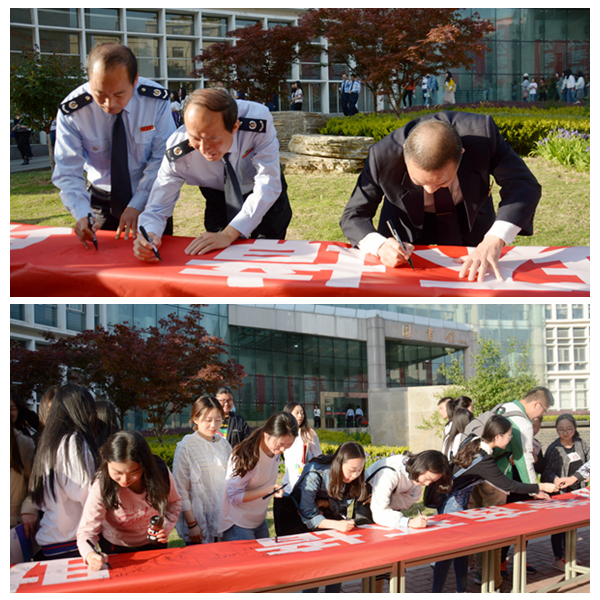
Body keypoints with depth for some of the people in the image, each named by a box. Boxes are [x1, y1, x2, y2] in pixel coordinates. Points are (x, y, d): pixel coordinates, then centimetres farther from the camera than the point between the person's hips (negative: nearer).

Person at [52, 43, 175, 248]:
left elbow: (162, 160, -16)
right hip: (101, 203, 0)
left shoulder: (157, 100, -20)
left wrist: (137, 205, -25)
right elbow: (67, 173, -19)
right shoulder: (72, 111, -21)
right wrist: (82, 214, -36)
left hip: (149, 200, 0)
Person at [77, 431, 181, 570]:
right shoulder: (102, 485, -32)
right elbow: (87, 530, -32)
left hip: (154, 545, 2)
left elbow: (174, 501, -5)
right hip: (116, 549, -2)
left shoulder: (161, 473, -27)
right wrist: (90, 555, -53)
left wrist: (167, 525, -24)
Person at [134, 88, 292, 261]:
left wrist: (228, 234, -47)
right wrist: (149, 234, -50)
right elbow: (157, 206, -25)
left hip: (268, 200, -1)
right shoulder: (178, 152, -33)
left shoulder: (258, 122, -39)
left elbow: (268, 184, -39)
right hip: (220, 201, 1)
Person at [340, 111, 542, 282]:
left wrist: (494, 241, -43)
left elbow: (524, 185, -26)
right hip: (409, 239, -2)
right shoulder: (383, 155, -30)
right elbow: (354, 216, -19)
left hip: (472, 225, 2)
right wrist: (380, 246, -42)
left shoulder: (482, 132, -31)